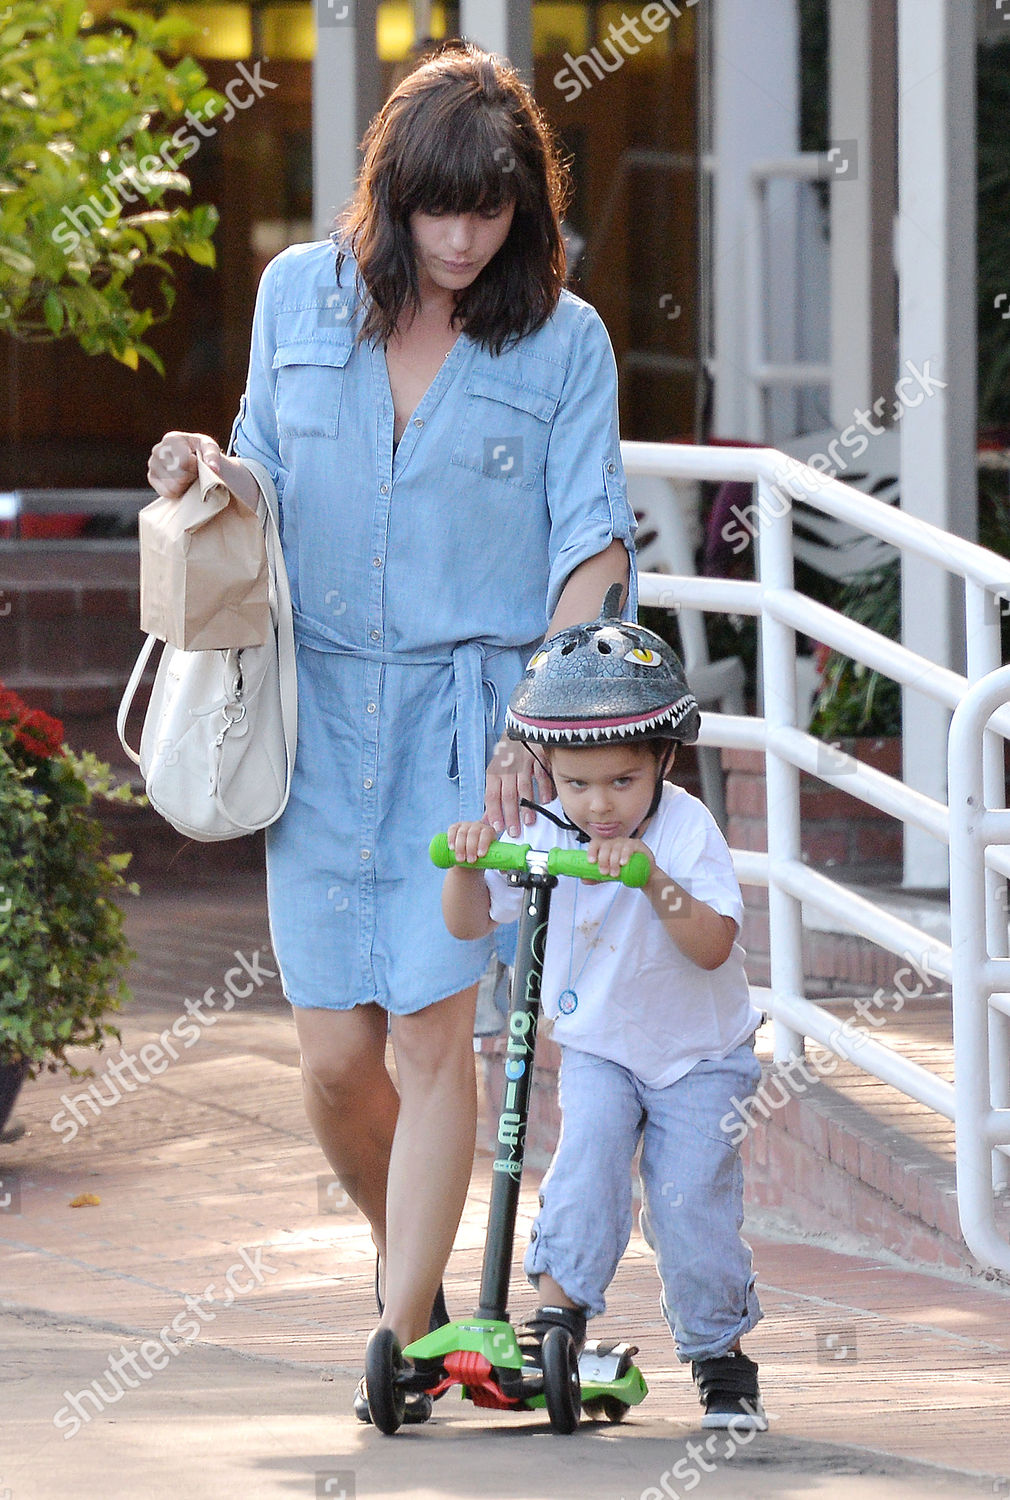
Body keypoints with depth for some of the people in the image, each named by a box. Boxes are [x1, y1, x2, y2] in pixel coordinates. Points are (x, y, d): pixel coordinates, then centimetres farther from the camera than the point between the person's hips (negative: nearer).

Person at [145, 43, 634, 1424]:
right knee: (336, 1056, 1)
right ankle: (411, 1259, 29)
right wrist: (210, 471, -6)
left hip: (474, 714, -2)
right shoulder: (300, 296, 6)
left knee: (434, 1027, -11)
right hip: (322, 714, 2)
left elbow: (591, 541, -5)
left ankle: (400, 1341, -6)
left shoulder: (564, 341, -1)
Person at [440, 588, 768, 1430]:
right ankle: (560, 1311, -15)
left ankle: (724, 1359, 9)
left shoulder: (687, 831, -21)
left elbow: (713, 947, -31)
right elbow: (471, 922, -5)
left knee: (691, 1202, -7)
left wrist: (655, 881, -45)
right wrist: (470, 863, -26)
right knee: (587, 1163, -22)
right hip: (597, 1049, 3)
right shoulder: (544, 836, -10)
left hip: (698, 1055, -3)